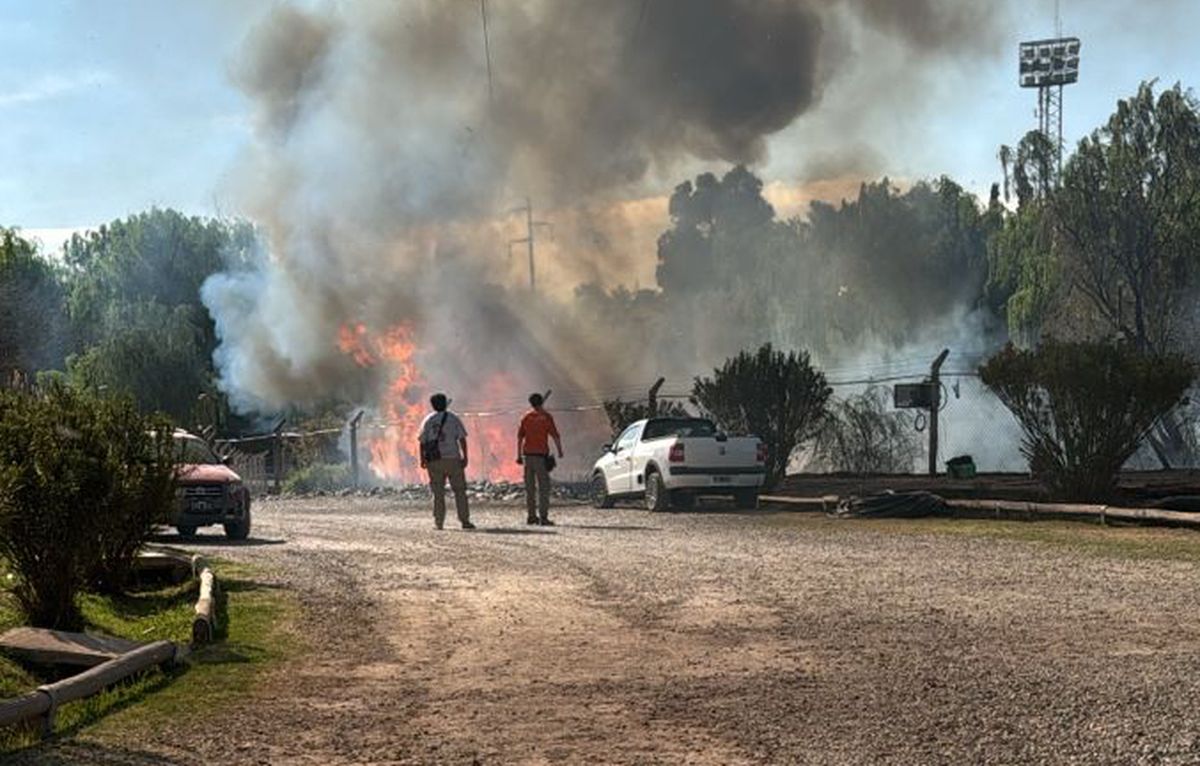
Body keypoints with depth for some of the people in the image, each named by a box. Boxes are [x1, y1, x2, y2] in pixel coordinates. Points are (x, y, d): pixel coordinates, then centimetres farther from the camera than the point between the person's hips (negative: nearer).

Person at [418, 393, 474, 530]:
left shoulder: (428, 420, 5)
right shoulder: (453, 418, 2)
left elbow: (422, 442, 1)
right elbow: (462, 439, -3)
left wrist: (423, 459, 7)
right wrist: (465, 457, 0)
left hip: (434, 461, 1)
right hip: (453, 459, -1)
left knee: (438, 493, 5)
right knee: (459, 491, 3)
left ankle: (438, 522, 2)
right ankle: (465, 521, -1)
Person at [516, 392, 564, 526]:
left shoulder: (526, 417, 9)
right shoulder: (546, 417, -5)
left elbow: (519, 437, 10)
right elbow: (555, 435, -8)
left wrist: (519, 455, 15)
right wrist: (560, 450, 4)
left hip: (527, 454, 5)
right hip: (540, 454, -5)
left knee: (529, 487, 10)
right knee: (543, 487, -4)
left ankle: (530, 516, 12)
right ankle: (543, 517, -10)